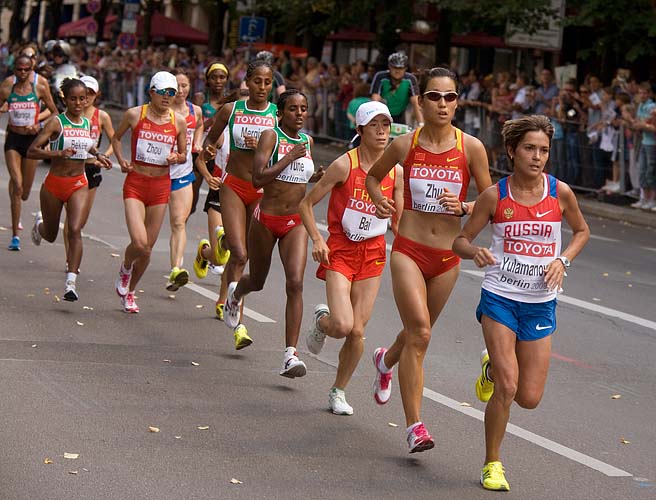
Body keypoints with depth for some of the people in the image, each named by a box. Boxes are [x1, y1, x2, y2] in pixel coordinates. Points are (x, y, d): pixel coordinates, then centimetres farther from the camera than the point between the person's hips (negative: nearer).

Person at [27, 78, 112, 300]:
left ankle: (71, 282, -21)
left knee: (75, 231, -19)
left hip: (79, 184, 2)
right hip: (54, 183, -2)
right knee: (51, 235, 16)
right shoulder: (56, 123, -10)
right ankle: (40, 223, 54)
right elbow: (32, 151, -16)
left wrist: (98, 155, 12)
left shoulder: (87, 123, 6)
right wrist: (59, 153, -29)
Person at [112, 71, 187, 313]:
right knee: (139, 243, -19)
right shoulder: (134, 115, -4)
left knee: (148, 247, 8)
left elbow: (183, 154, 14)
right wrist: (121, 160, -1)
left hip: (161, 186, 3)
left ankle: (129, 291, 30)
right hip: (135, 184, -3)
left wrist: (176, 158, -9)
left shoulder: (179, 122, 2)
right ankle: (125, 268, 16)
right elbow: (116, 137, 14)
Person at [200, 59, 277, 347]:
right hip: (234, 186, -1)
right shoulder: (231, 110, 2)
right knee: (239, 254, -13)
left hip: (263, 190, 2)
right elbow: (211, 137, 18)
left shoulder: (278, 115, 0)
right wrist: (206, 150, 2)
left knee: (250, 255, 8)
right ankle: (237, 322, -9)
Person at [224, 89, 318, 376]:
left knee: (295, 283, -16)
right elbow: (258, 179, -20)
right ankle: (235, 293, 56)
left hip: (296, 223, 3)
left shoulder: (307, 141, 8)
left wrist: (316, 177, 10)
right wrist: (289, 159, -23)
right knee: (257, 282, 16)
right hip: (266, 220, -3)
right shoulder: (270, 136, -9)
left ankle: (290, 354, -18)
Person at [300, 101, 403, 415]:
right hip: (340, 251, -3)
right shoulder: (344, 165, -10)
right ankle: (322, 321, 20)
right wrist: (317, 239, -16)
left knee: (357, 331, 1)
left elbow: (398, 222, 14)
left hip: (373, 254, 4)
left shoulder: (396, 173, 2)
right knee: (343, 326, -18)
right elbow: (306, 204, -4)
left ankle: (338, 391, 22)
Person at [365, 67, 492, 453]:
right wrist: (378, 198, -4)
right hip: (409, 250, -2)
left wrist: (463, 207, -17)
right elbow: (373, 175, 16)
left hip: (448, 256, 2)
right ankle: (415, 425, -12)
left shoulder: (471, 147, -5)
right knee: (420, 333, -16)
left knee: (418, 332, 18)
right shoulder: (405, 145, -3)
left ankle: (386, 361, 55)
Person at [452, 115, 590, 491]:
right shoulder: (495, 195, -7)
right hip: (500, 298, -2)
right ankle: (492, 463, 9)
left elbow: (582, 231, 14)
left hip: (541, 304, 2)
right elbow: (461, 241, 1)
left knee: (529, 398, 3)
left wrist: (563, 260, -5)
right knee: (507, 388, -12)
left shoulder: (560, 192, -4)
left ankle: (494, 368, 36)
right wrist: (476, 252, -22)